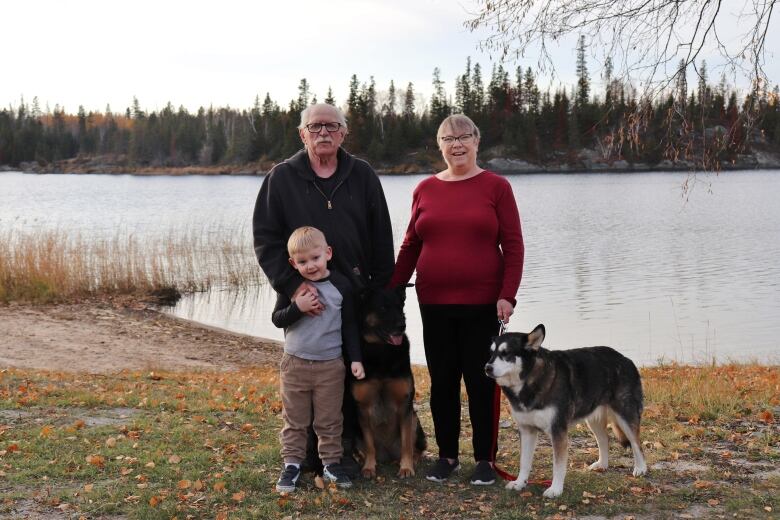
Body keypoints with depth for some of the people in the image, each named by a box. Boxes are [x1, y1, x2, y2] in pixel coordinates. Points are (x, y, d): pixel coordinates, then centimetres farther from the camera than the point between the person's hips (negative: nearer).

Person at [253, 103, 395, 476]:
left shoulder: (362, 176, 8)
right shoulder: (282, 178, 3)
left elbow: (381, 240, 7)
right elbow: (265, 238, -3)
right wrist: (292, 284, -15)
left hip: (356, 296, 2)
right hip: (304, 299, -1)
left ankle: (345, 450, 18)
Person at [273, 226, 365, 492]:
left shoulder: (341, 286, -5)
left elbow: (350, 325, 2)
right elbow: (277, 319, -3)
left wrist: (355, 358, 0)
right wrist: (297, 308, -21)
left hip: (330, 365, 0)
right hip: (295, 364, 1)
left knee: (329, 420, 8)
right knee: (294, 420, 8)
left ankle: (332, 463, 19)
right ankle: (292, 463, 17)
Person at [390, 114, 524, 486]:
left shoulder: (496, 187, -1)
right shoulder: (425, 189, 7)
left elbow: (513, 246, -3)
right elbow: (410, 246, 11)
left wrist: (507, 295, -11)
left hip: (482, 303, -3)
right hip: (434, 303, 3)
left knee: (481, 380, 3)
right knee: (442, 380, 9)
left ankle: (486, 459, 17)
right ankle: (447, 455, 23)